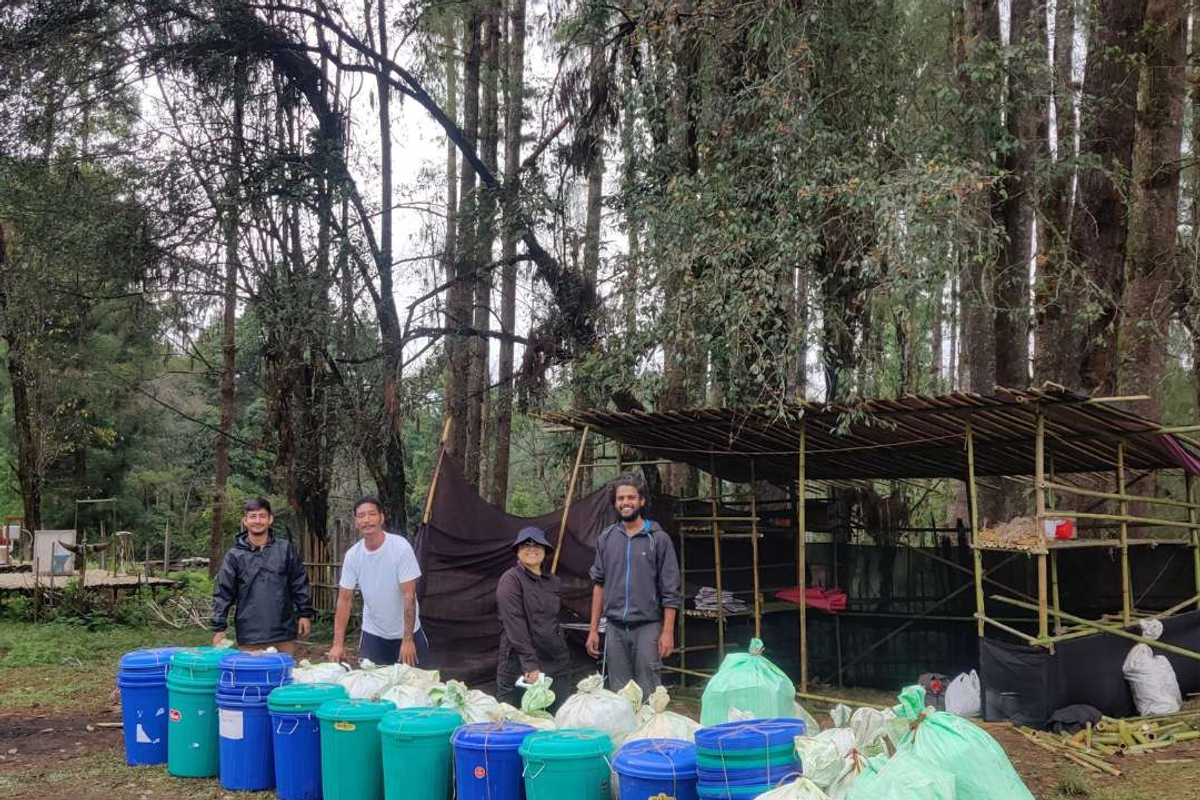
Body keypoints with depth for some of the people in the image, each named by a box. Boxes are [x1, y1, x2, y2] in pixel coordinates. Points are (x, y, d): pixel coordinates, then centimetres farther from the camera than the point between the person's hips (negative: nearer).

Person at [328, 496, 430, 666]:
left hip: (406, 632, -3)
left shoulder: (400, 546, -18)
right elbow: (345, 599, -2)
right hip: (372, 633, 3)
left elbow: (409, 596, -19)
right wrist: (338, 644, -9)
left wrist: (408, 640, -21)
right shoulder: (352, 555, -6)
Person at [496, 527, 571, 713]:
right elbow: (515, 624, -13)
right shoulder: (511, 580, -5)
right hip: (518, 666, -5)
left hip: (557, 663, 6)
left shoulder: (554, 582, 15)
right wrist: (530, 664, -20)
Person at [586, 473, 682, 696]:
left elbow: (670, 591, -4)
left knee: (648, 694, -1)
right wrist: (593, 629, 7)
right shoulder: (606, 538, 8)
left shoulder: (658, 539, -3)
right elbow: (599, 584, 10)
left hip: (648, 627, -3)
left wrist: (668, 631, -10)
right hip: (615, 628, 4)